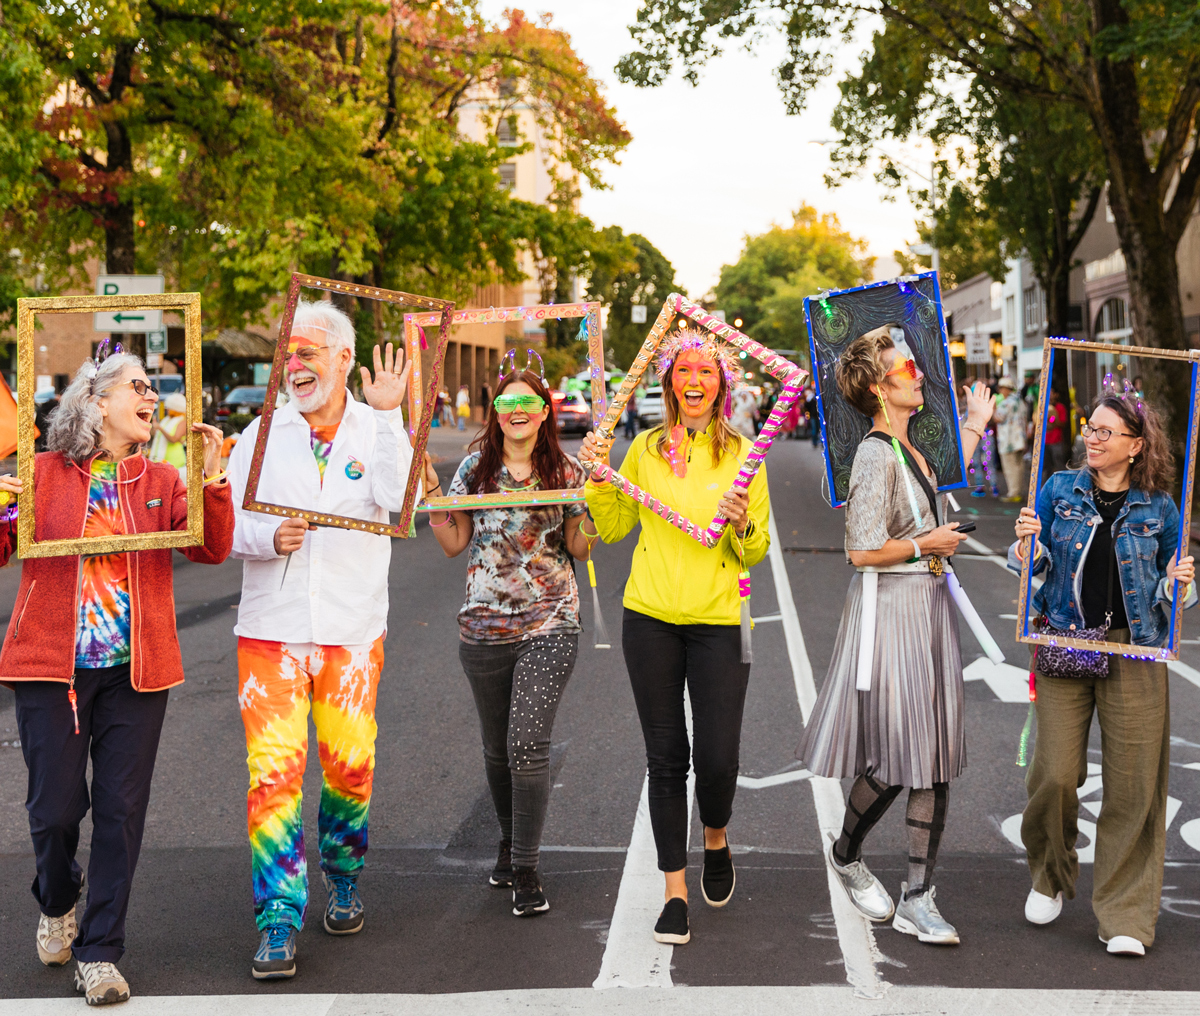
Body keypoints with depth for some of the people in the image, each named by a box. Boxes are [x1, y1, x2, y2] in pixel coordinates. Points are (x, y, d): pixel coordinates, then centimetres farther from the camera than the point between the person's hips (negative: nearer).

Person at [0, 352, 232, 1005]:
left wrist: (212, 479, -17)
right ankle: (58, 903, 33)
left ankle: (98, 952, 14)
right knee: (55, 808, 1)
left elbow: (211, 549, -4)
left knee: (120, 811, 1)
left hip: (135, 671, 2)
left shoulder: (161, 481, 8)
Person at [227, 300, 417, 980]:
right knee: (275, 770, -8)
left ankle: (344, 880, 32)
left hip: (353, 630, 0)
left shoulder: (379, 431, 3)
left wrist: (387, 415, -19)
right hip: (272, 629, 0)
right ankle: (279, 921, -2)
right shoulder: (264, 434, 6)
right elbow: (228, 524, 2)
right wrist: (269, 538, -18)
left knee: (351, 766, 6)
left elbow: (398, 502, -16)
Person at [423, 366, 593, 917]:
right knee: (497, 747, 13)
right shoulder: (476, 467, 5)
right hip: (485, 625, 3)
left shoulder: (566, 473, 2)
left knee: (527, 743, -13)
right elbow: (455, 543, 8)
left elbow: (579, 548, 5)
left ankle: (526, 870, -4)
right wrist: (430, 493, -2)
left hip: (549, 625, -2)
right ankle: (509, 842, 36)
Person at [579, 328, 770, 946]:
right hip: (650, 617, 2)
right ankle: (675, 893, 13)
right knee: (665, 755, 4)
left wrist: (741, 522, -17)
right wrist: (595, 477, -1)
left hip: (718, 619, -1)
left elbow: (756, 553, 3)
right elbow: (612, 527, 14)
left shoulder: (742, 453, 2)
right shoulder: (646, 448, 7)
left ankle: (715, 837, 29)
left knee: (718, 755, -6)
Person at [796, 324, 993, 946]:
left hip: (930, 606, 9)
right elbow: (863, 551, -21)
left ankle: (917, 898, 9)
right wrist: (929, 544, -8)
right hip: (890, 608, -9)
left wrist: (973, 429, 34)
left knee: (934, 758, 5)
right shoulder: (876, 455, -15)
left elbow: (938, 506, 33)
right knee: (896, 757, -3)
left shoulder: (909, 449, 13)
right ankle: (846, 852, 25)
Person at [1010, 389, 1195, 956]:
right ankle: (1050, 878, 25)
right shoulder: (1058, 491, 6)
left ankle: (1126, 916, 9)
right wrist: (1026, 544, -12)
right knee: (1055, 775, -3)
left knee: (1132, 785, -1)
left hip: (1133, 653, 0)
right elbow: (1033, 566, 9)